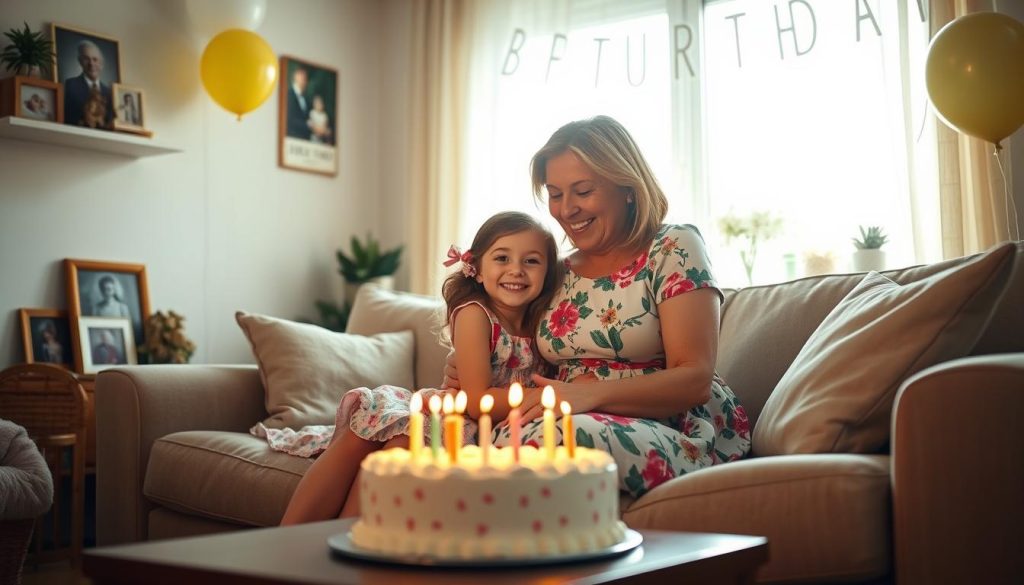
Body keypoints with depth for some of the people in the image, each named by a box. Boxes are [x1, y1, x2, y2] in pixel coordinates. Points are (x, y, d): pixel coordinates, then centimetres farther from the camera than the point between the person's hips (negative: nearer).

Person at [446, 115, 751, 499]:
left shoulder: (673, 248, -1)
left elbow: (695, 380, -11)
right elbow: (539, 376, 22)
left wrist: (591, 395, -26)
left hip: (679, 434, -4)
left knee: (543, 438, -36)